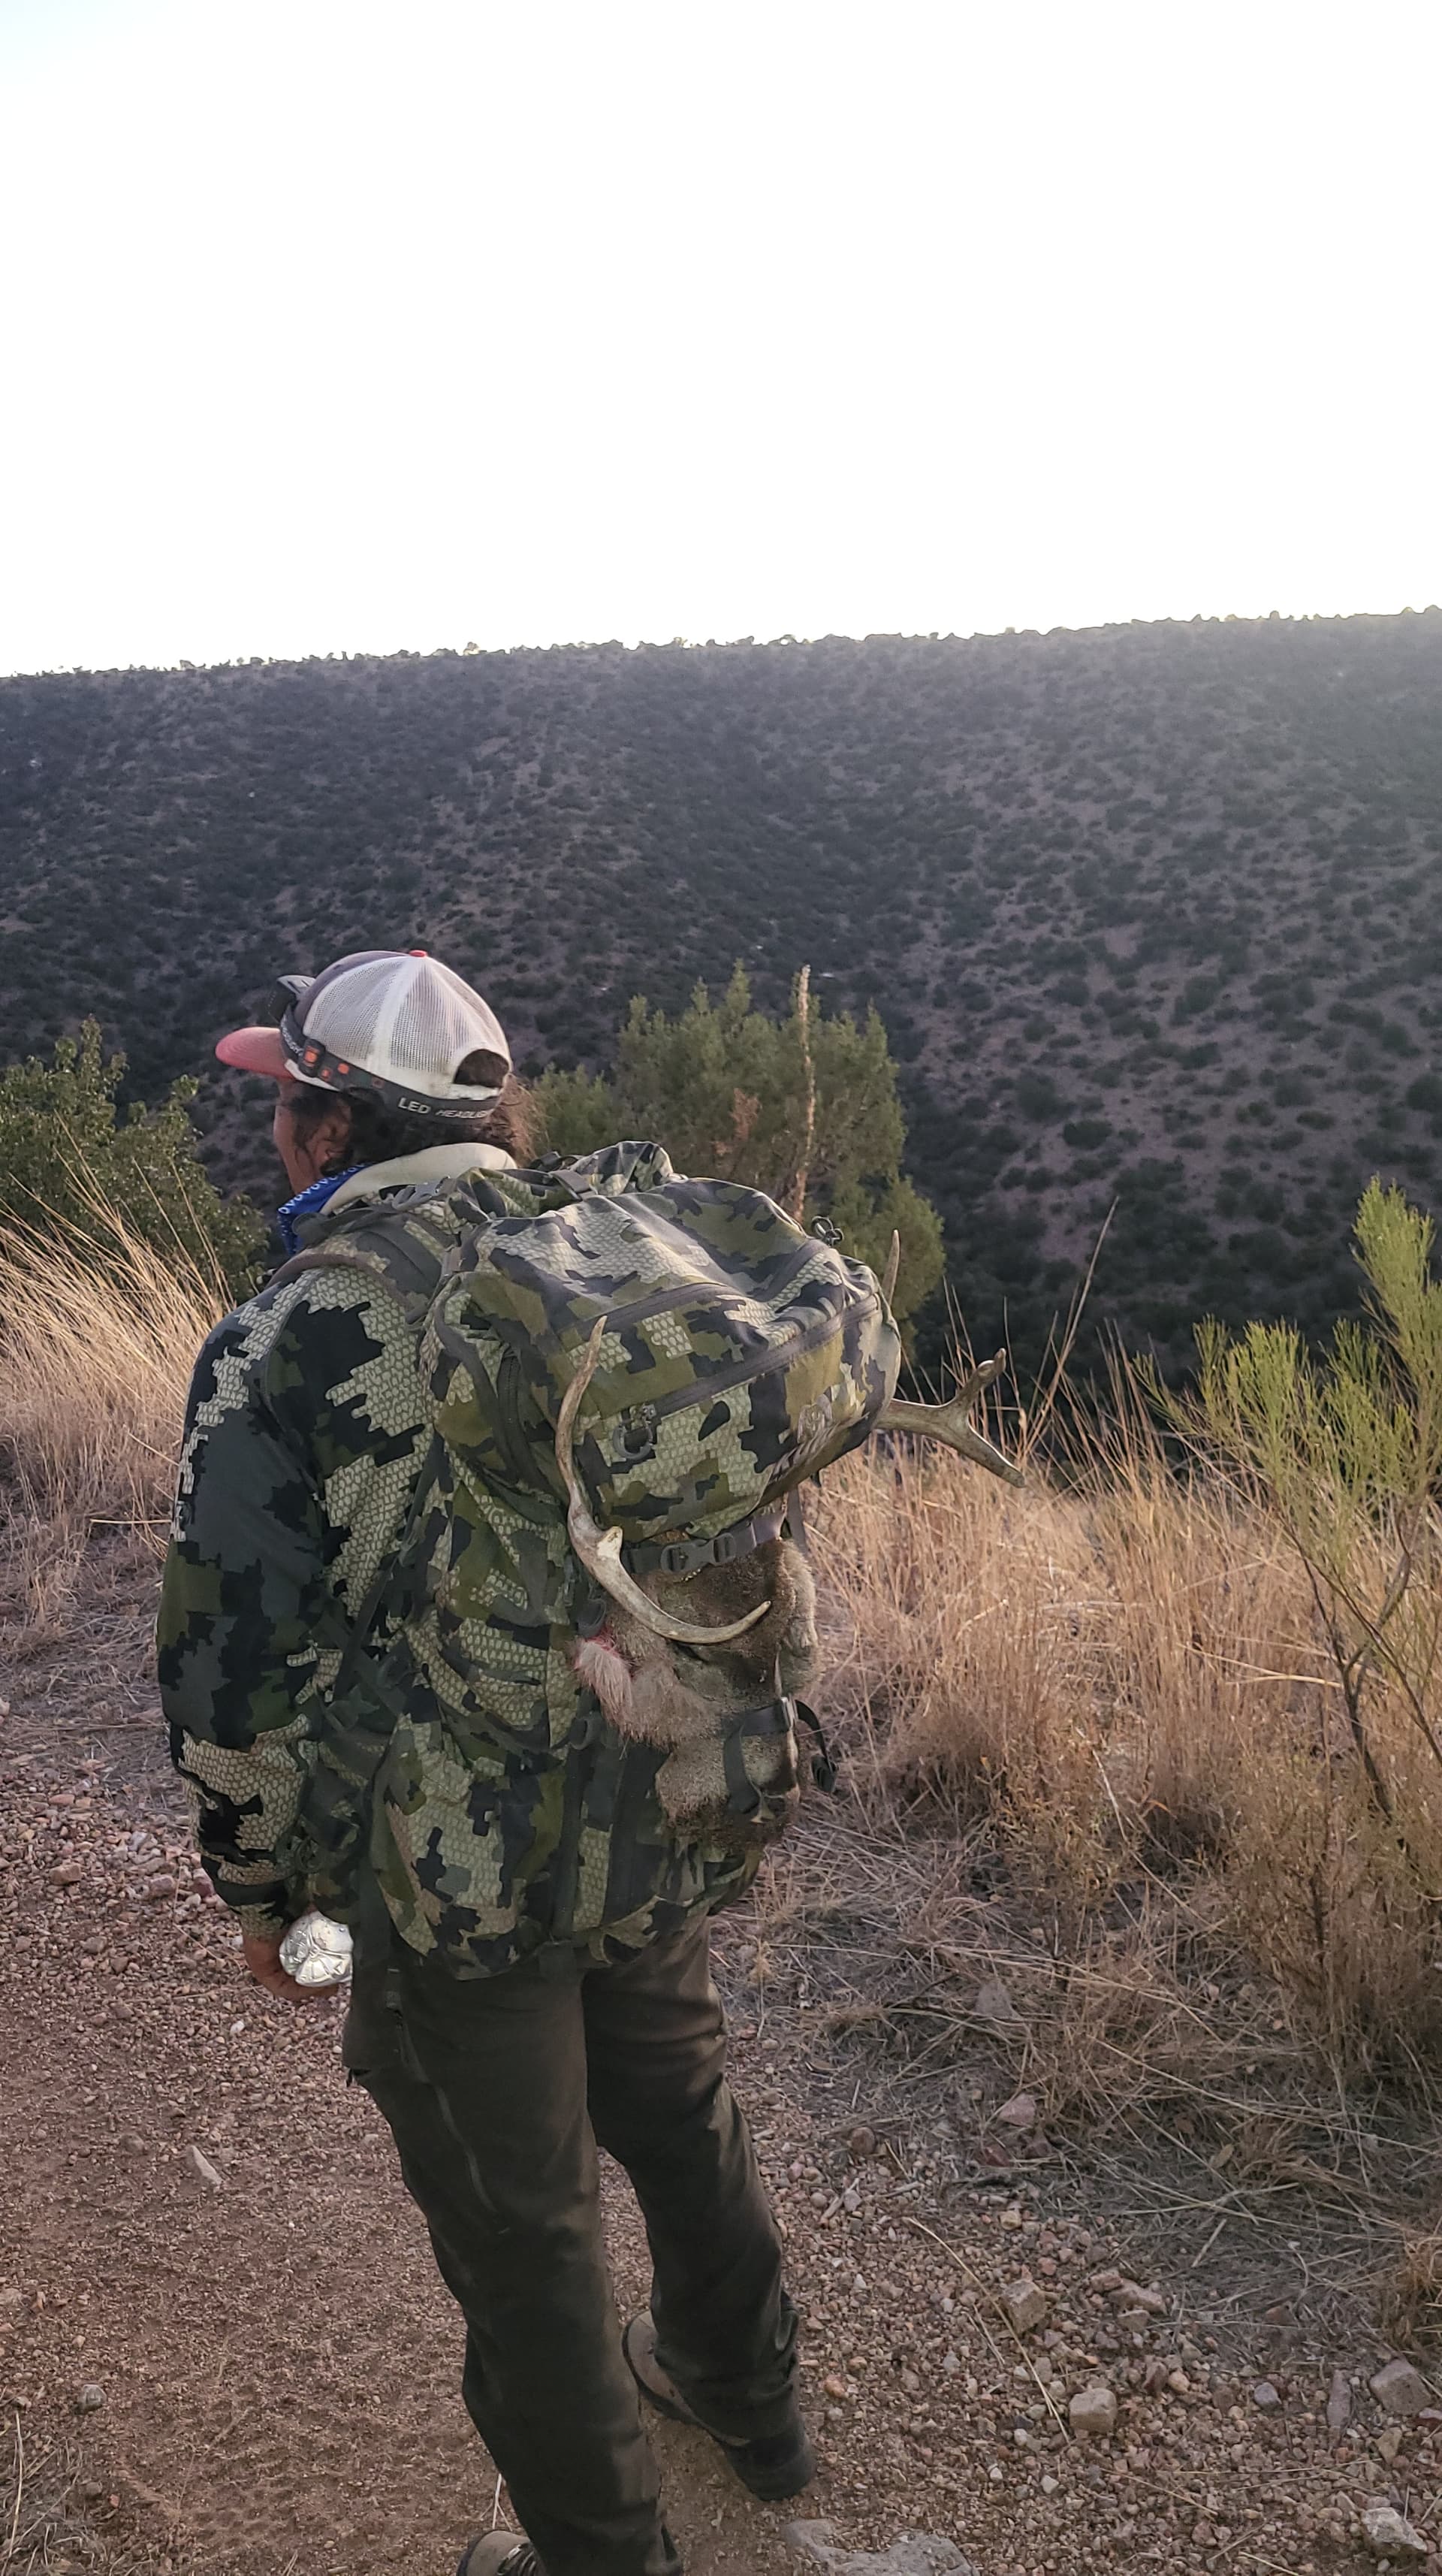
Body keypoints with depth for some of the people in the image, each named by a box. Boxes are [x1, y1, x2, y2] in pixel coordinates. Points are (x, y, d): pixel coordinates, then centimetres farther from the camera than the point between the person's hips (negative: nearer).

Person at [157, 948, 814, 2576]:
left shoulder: (281, 1351, -18)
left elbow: (234, 1673, -15)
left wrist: (257, 1880, 2)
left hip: (463, 1876, -5)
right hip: (664, 1835, 6)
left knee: (521, 2225, 17)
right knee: (680, 2116, 29)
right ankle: (743, 2395, 54)